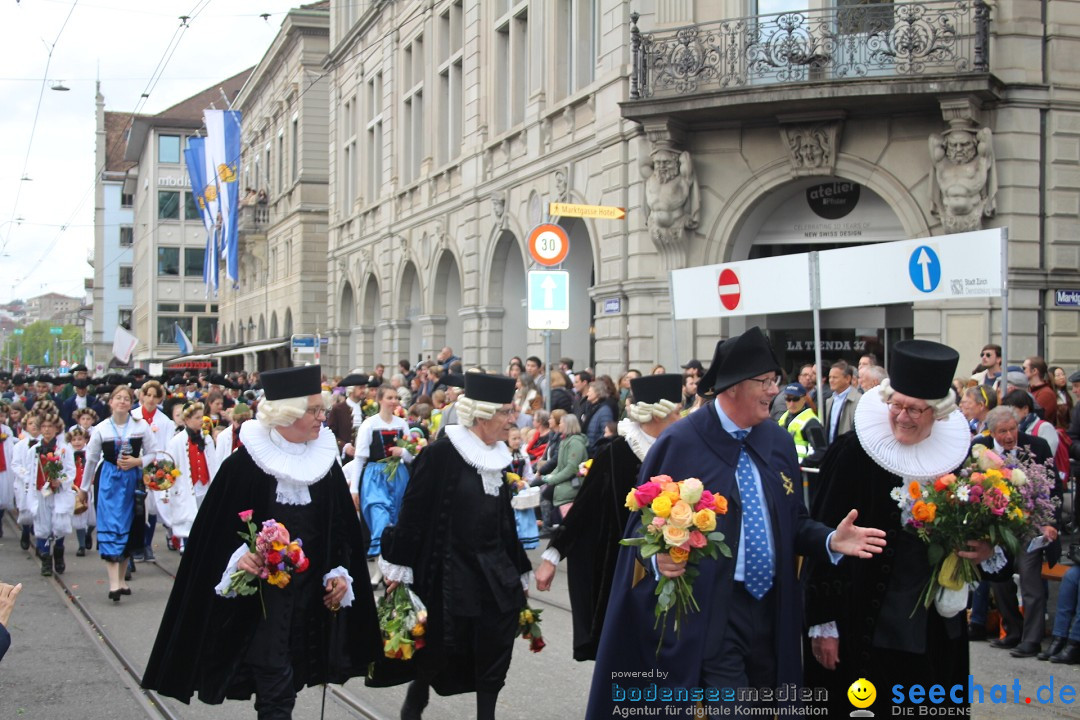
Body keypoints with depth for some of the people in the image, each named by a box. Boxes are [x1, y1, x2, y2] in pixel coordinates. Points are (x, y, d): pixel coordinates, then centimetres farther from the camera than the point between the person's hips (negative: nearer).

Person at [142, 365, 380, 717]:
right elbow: (218, 528, -5)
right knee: (276, 689, -8)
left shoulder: (326, 461, 3)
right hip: (262, 594, -4)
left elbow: (342, 528, 10)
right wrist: (237, 556, -23)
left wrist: (340, 573, -2)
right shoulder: (245, 464, -9)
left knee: (284, 685, 11)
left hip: (312, 595, 4)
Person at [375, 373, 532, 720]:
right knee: (441, 650, 5)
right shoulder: (441, 453, -14)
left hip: (495, 574, 6)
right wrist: (398, 567, -12)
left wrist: (518, 572, 17)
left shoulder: (498, 457, 8)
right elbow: (413, 511, -12)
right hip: (448, 573, -6)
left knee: (494, 659, 2)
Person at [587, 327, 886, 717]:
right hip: (708, 611, -6)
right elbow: (643, 523, -6)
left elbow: (793, 522, 12)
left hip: (772, 608, 6)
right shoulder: (679, 443, -10)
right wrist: (659, 558, -27)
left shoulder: (779, 442, 7)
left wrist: (830, 540, -7)